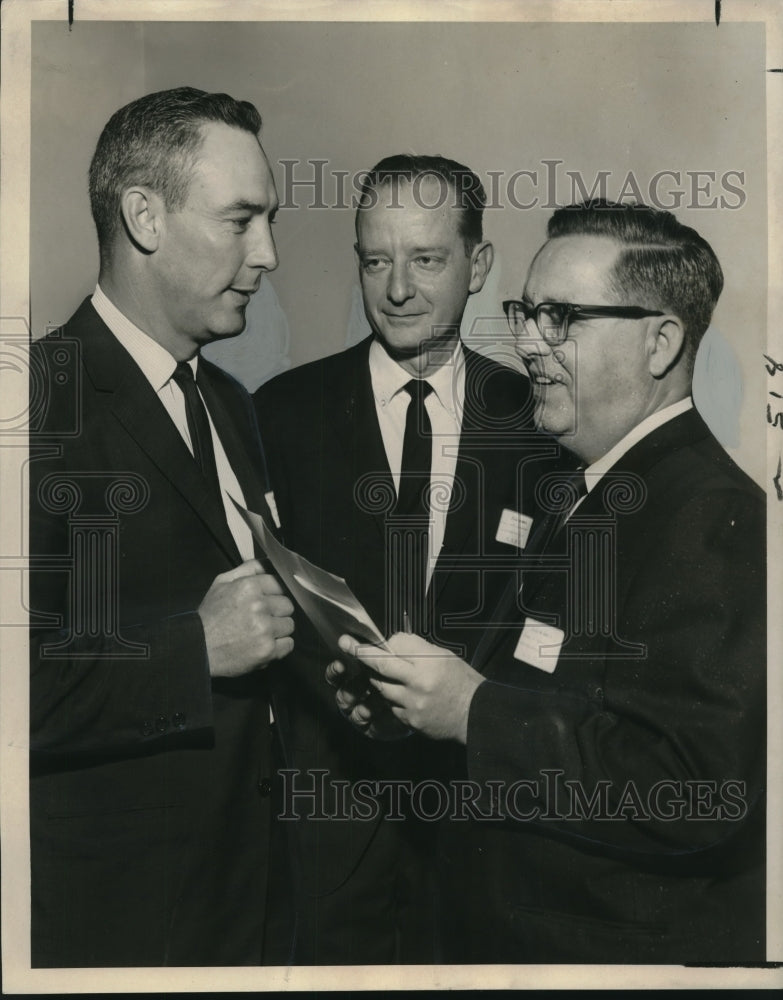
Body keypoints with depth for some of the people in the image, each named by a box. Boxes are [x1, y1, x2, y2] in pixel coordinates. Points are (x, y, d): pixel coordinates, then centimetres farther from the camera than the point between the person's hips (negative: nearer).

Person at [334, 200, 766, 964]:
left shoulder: (718, 521, -22)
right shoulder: (574, 496, 8)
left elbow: (697, 792, -30)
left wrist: (475, 711, -25)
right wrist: (414, 696, -4)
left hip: (632, 945, -8)